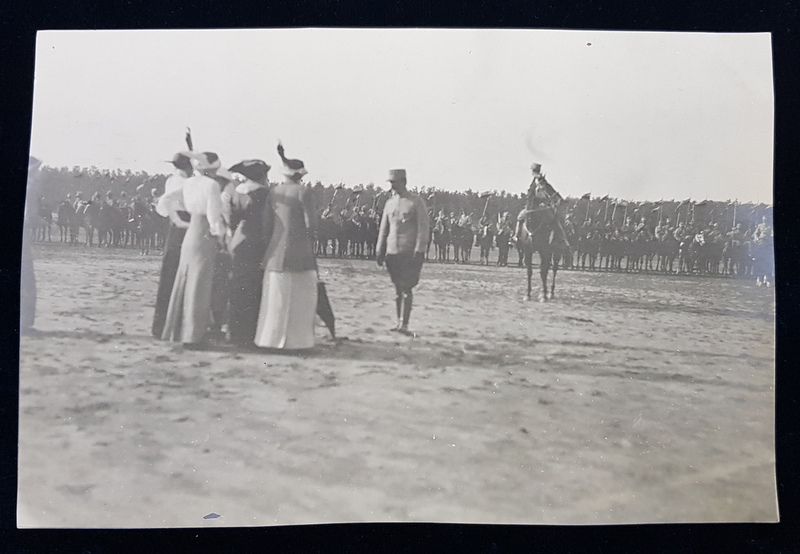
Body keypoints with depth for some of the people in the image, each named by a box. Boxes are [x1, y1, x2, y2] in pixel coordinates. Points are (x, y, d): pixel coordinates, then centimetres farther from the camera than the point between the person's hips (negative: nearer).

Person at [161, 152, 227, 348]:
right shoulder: (211, 185, -12)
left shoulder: (188, 183, 8)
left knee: (184, 284, 14)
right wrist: (220, 232, 2)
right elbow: (213, 214, -12)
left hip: (189, 235, 7)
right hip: (206, 238, -7)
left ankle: (177, 330, 23)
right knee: (199, 287, -1)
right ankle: (192, 336, 5)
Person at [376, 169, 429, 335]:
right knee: (397, 289, 10)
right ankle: (399, 322, 18)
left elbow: (423, 228, -7)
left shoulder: (417, 202, -2)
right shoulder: (389, 203, 14)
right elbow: (383, 228, 17)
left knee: (406, 289, -8)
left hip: (410, 253, -5)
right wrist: (380, 251, 12)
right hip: (392, 252, 5)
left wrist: (419, 251, -14)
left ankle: (404, 324, -8)